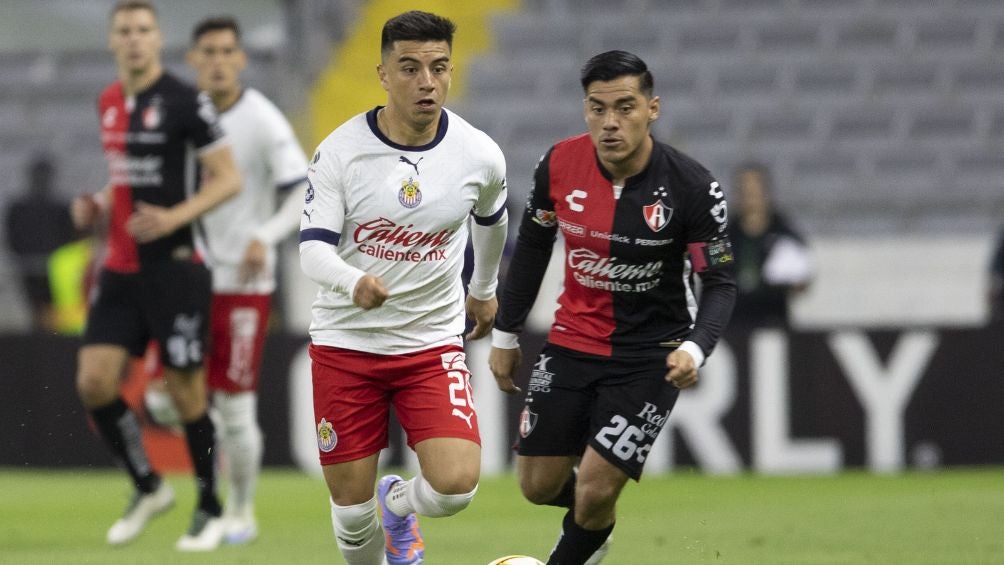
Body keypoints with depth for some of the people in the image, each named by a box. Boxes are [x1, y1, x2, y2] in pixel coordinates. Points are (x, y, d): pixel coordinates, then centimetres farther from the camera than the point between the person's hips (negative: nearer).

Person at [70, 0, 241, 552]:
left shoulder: (184, 101, -10)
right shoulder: (108, 103, 11)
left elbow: (228, 178, -10)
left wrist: (175, 217, -23)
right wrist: (97, 206, 5)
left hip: (174, 267, -6)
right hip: (120, 271, 6)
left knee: (186, 391, 0)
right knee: (94, 381, -5)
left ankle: (210, 510, 16)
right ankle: (147, 487, 15)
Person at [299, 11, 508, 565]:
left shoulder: (479, 155, -6)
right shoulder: (340, 151, -12)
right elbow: (312, 246, -15)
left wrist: (484, 289, 31)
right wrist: (355, 283, -37)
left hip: (432, 342, 1)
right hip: (345, 341, -1)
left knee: (456, 485, -18)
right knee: (350, 504, 2)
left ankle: (398, 505, 19)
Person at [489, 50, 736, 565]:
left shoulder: (691, 187, -20)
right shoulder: (560, 164, -11)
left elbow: (720, 282, -12)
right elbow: (532, 244, 7)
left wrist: (694, 349, -31)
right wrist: (505, 335, 11)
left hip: (650, 357, -3)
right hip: (572, 342, 3)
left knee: (594, 493, -10)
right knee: (538, 485, 5)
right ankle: (594, 518, 40)